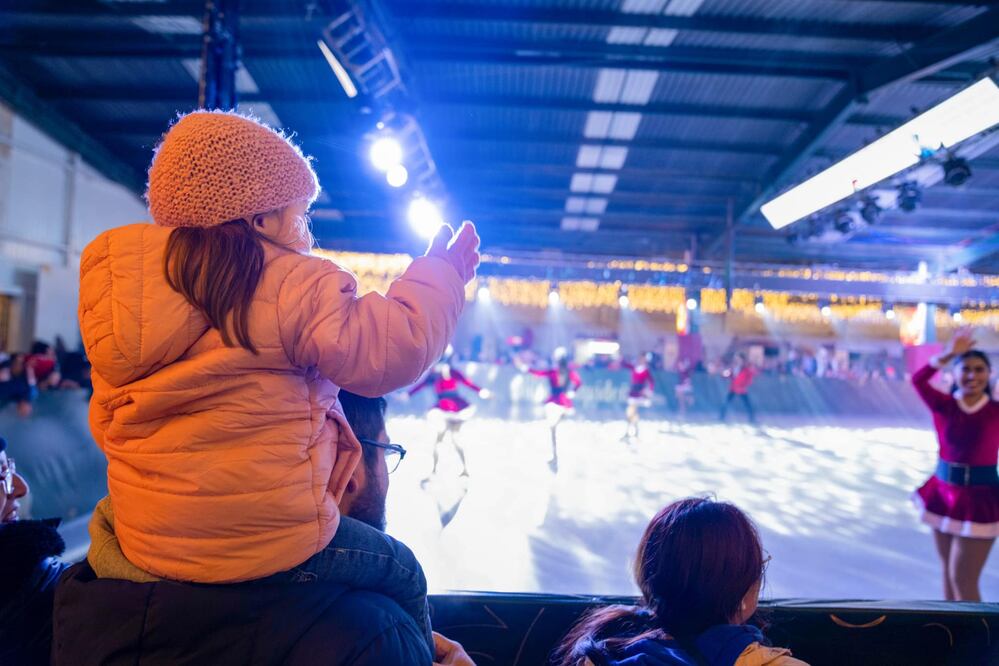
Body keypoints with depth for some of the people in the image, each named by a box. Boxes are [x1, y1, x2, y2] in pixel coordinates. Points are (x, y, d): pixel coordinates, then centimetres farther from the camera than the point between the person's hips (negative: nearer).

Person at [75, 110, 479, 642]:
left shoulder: (111, 284, 5)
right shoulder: (296, 286, -17)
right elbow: (392, 349, -14)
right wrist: (441, 274, -1)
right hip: (268, 543, -8)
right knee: (402, 573, 18)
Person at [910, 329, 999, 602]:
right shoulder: (942, 405, -4)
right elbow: (918, 380, -21)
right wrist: (949, 354, -24)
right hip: (943, 493, 3)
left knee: (963, 580, 0)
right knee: (949, 572, 18)